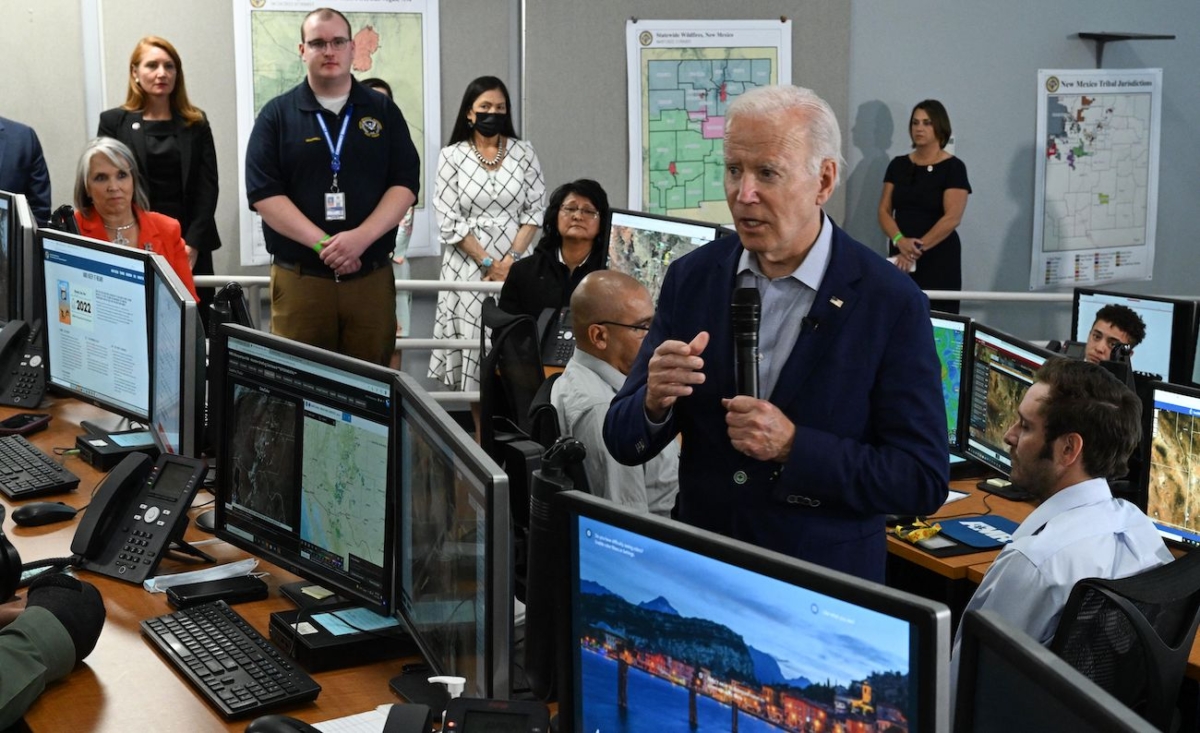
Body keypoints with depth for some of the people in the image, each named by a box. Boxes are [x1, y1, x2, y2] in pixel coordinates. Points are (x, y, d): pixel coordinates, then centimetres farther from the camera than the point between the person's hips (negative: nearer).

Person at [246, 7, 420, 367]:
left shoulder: (383, 111, 9)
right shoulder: (276, 115, 4)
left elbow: (405, 184, 1)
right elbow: (263, 192, -5)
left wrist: (360, 238, -15)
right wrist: (322, 243, -17)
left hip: (372, 277, 2)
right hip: (298, 279, -1)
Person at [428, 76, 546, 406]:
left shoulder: (524, 152, 6)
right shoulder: (451, 157, 1)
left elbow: (535, 210, 2)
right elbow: (449, 222, -4)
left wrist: (510, 260, -9)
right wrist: (487, 263, -10)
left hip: (514, 267, 1)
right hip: (469, 267, -1)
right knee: (474, 348, 0)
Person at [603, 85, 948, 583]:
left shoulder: (892, 303, -12)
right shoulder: (691, 277, -1)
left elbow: (925, 480, -11)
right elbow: (623, 444, 2)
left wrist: (795, 447, -21)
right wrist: (655, 403, -20)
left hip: (825, 589, -4)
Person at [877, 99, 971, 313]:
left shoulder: (953, 167, -4)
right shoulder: (898, 165, 10)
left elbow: (951, 218, -12)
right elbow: (884, 211, 5)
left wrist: (918, 248, -19)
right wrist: (900, 241, -14)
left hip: (938, 259, -4)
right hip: (900, 258, 4)